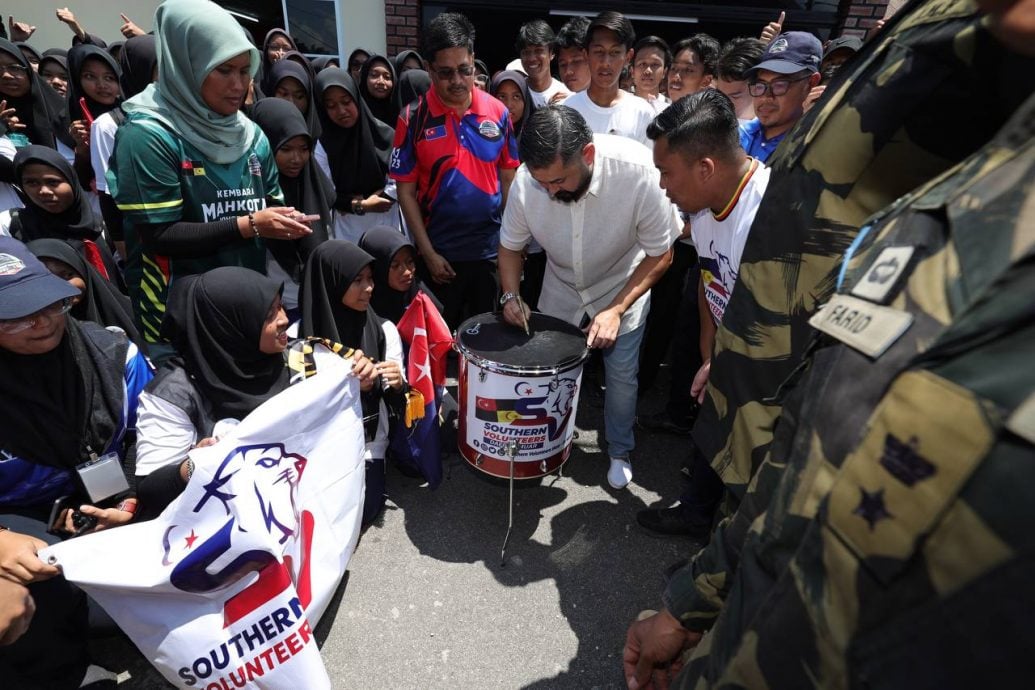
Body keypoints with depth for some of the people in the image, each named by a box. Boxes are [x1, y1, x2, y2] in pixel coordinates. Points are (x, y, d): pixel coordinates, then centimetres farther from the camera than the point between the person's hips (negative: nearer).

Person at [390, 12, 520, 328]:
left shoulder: (497, 111, -2)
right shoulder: (414, 118, -8)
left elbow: (508, 176, 5)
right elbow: (406, 191, -5)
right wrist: (428, 252, -9)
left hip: (492, 247, 2)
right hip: (440, 251, -1)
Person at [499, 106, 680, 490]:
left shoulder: (639, 171, -35)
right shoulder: (527, 179, -27)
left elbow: (660, 255, -21)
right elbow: (511, 245, -7)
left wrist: (616, 309, -28)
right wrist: (510, 295, -23)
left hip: (623, 288, -2)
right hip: (560, 291, 2)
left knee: (621, 376, 4)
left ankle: (620, 452, 33)